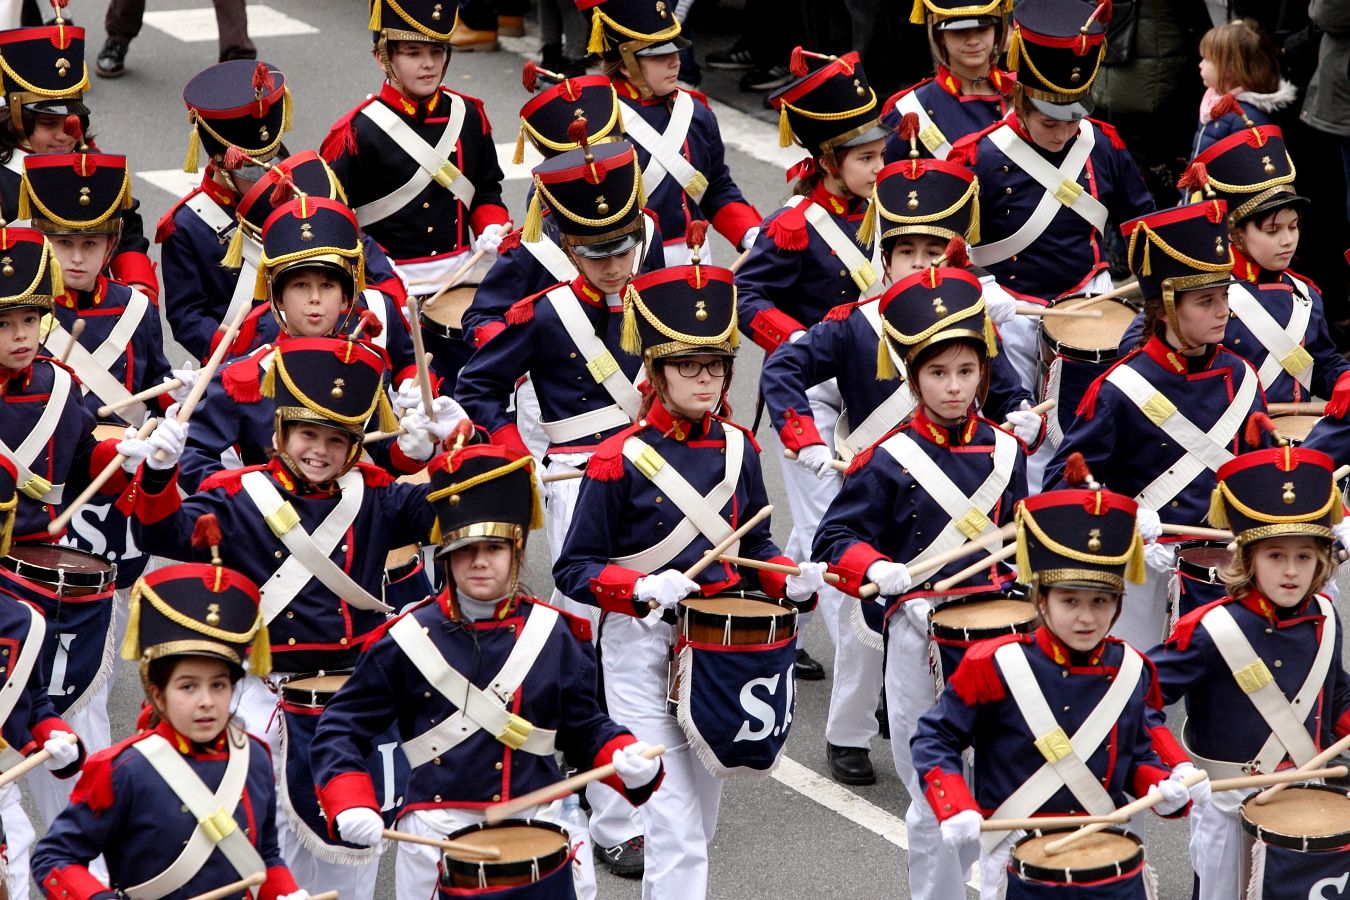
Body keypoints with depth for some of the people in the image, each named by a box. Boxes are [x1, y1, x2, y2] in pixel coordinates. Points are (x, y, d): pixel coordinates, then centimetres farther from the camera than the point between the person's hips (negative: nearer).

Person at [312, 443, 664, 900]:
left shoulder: (553, 635, 5)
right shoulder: (409, 639, -2)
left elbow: (584, 726, 12)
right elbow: (341, 728, 2)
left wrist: (629, 760, -8)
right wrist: (351, 806, -13)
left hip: (538, 826, 2)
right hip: (438, 836, -1)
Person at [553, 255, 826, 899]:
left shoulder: (737, 449, 4)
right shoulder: (620, 460, -12)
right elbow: (574, 569, -8)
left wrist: (791, 580, -5)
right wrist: (643, 588, -25)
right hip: (644, 655, -6)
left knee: (700, 823, 17)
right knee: (678, 839, -11)